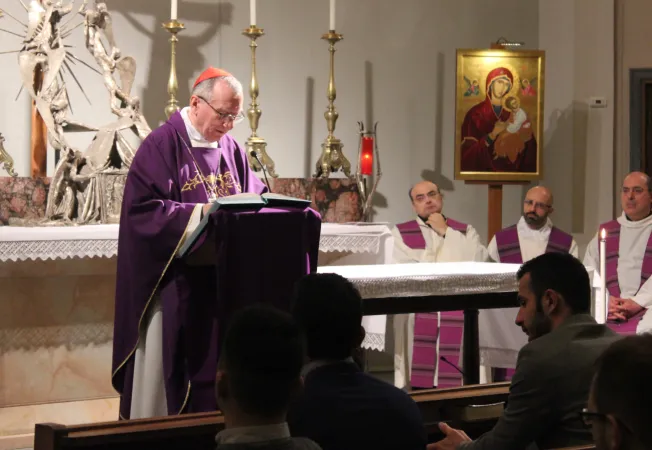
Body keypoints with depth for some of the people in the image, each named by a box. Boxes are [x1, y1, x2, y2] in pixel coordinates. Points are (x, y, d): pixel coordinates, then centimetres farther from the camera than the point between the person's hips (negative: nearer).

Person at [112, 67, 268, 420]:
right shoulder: (162, 145, -10)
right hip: (175, 283, -6)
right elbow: (142, 208, -17)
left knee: (221, 365, 8)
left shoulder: (231, 149, 11)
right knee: (171, 371, -1)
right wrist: (198, 213, -25)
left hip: (223, 280, 6)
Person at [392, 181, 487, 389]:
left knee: (452, 379, -9)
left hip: (457, 314, 1)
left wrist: (445, 232, 1)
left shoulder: (465, 232, 17)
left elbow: (478, 261, -1)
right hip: (417, 316, -1)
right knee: (420, 380, -11)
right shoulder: (400, 233, 10)